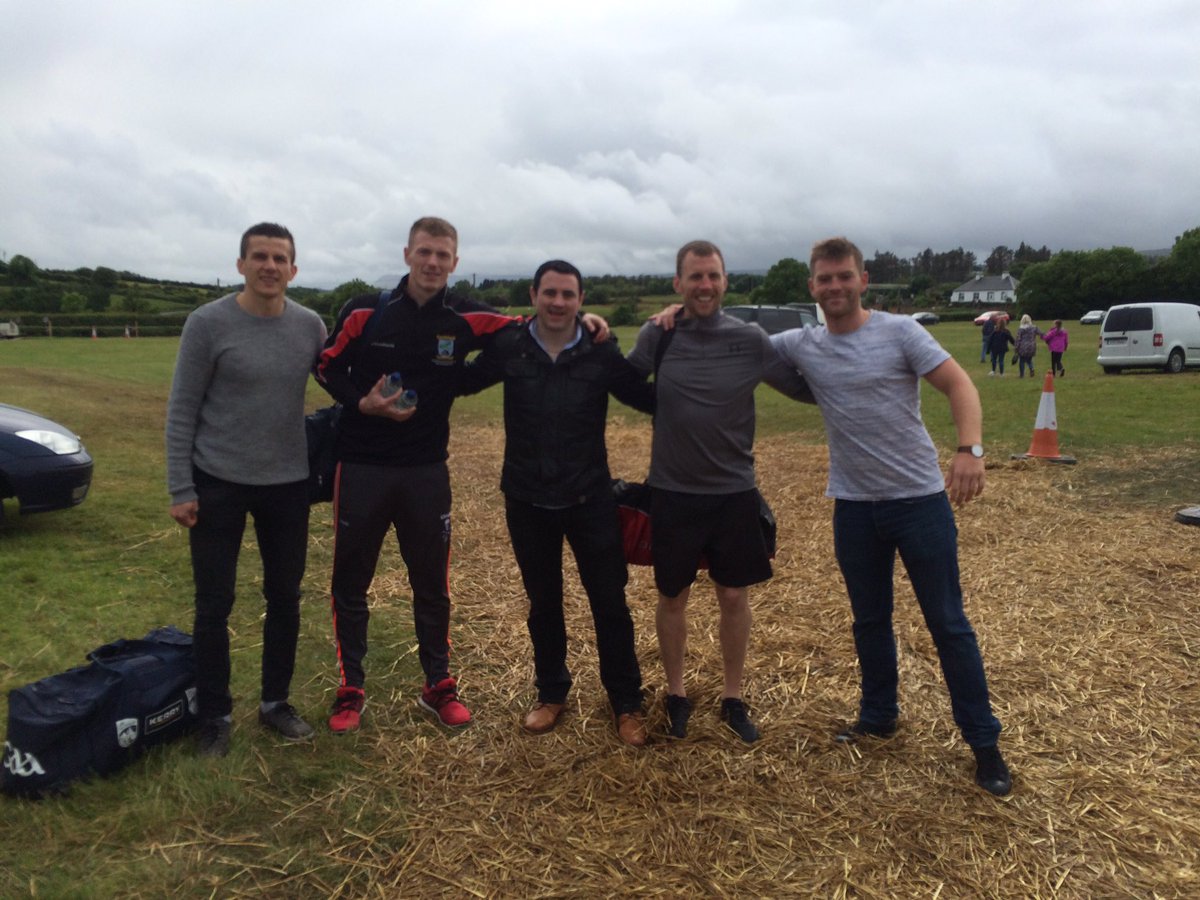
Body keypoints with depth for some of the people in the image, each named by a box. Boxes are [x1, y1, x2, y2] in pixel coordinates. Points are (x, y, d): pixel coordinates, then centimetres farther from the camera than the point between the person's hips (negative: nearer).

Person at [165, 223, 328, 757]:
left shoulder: (311, 326, -1)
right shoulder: (208, 323, -10)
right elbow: (182, 412, -8)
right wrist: (180, 489, -10)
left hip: (289, 485, 3)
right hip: (218, 484, -3)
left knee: (285, 599, 12)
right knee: (214, 606, 6)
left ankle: (275, 702, 29)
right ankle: (215, 715, 23)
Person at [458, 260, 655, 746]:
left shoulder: (602, 353, -7)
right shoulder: (508, 347, -4)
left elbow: (650, 400, 2)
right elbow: (462, 382, 10)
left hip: (590, 499, -1)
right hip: (527, 500, 1)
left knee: (610, 602, 5)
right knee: (543, 602, 15)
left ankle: (626, 704, 22)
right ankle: (551, 694, 34)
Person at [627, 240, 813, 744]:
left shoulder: (750, 339, -5)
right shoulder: (656, 337, -5)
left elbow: (807, 389, 0)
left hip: (734, 492, 1)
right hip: (673, 493, 0)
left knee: (734, 596, 9)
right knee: (673, 598, 11)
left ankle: (733, 699, 28)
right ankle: (676, 695, 31)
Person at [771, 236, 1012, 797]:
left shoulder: (899, 332, -7)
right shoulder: (801, 345, 2)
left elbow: (957, 383, -11)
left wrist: (970, 448, -28)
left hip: (921, 499, -3)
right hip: (853, 506, 3)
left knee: (948, 623, 4)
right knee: (870, 621, 17)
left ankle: (983, 741, 18)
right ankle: (878, 717, 36)